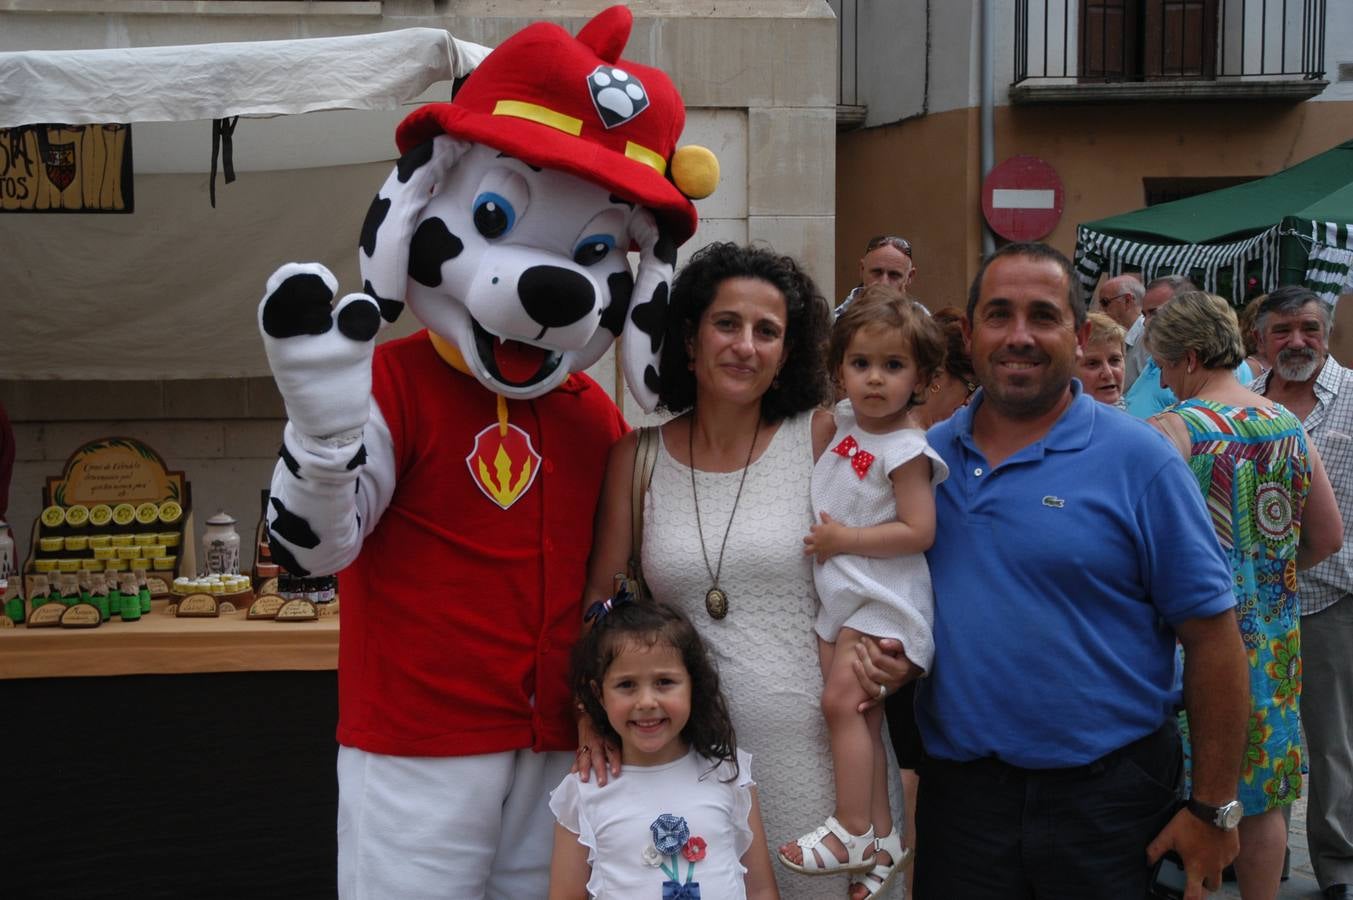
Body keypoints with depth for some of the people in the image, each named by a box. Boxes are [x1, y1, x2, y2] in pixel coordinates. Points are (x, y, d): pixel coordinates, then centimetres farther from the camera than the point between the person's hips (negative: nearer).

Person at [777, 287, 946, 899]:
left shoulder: (906, 452, -16)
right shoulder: (843, 424, 7)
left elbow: (919, 531, -21)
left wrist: (845, 539, -20)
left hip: (883, 599, -8)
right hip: (837, 595, 8)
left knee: (842, 700, -17)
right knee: (860, 715, 10)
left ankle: (853, 831, -9)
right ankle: (881, 834, 18)